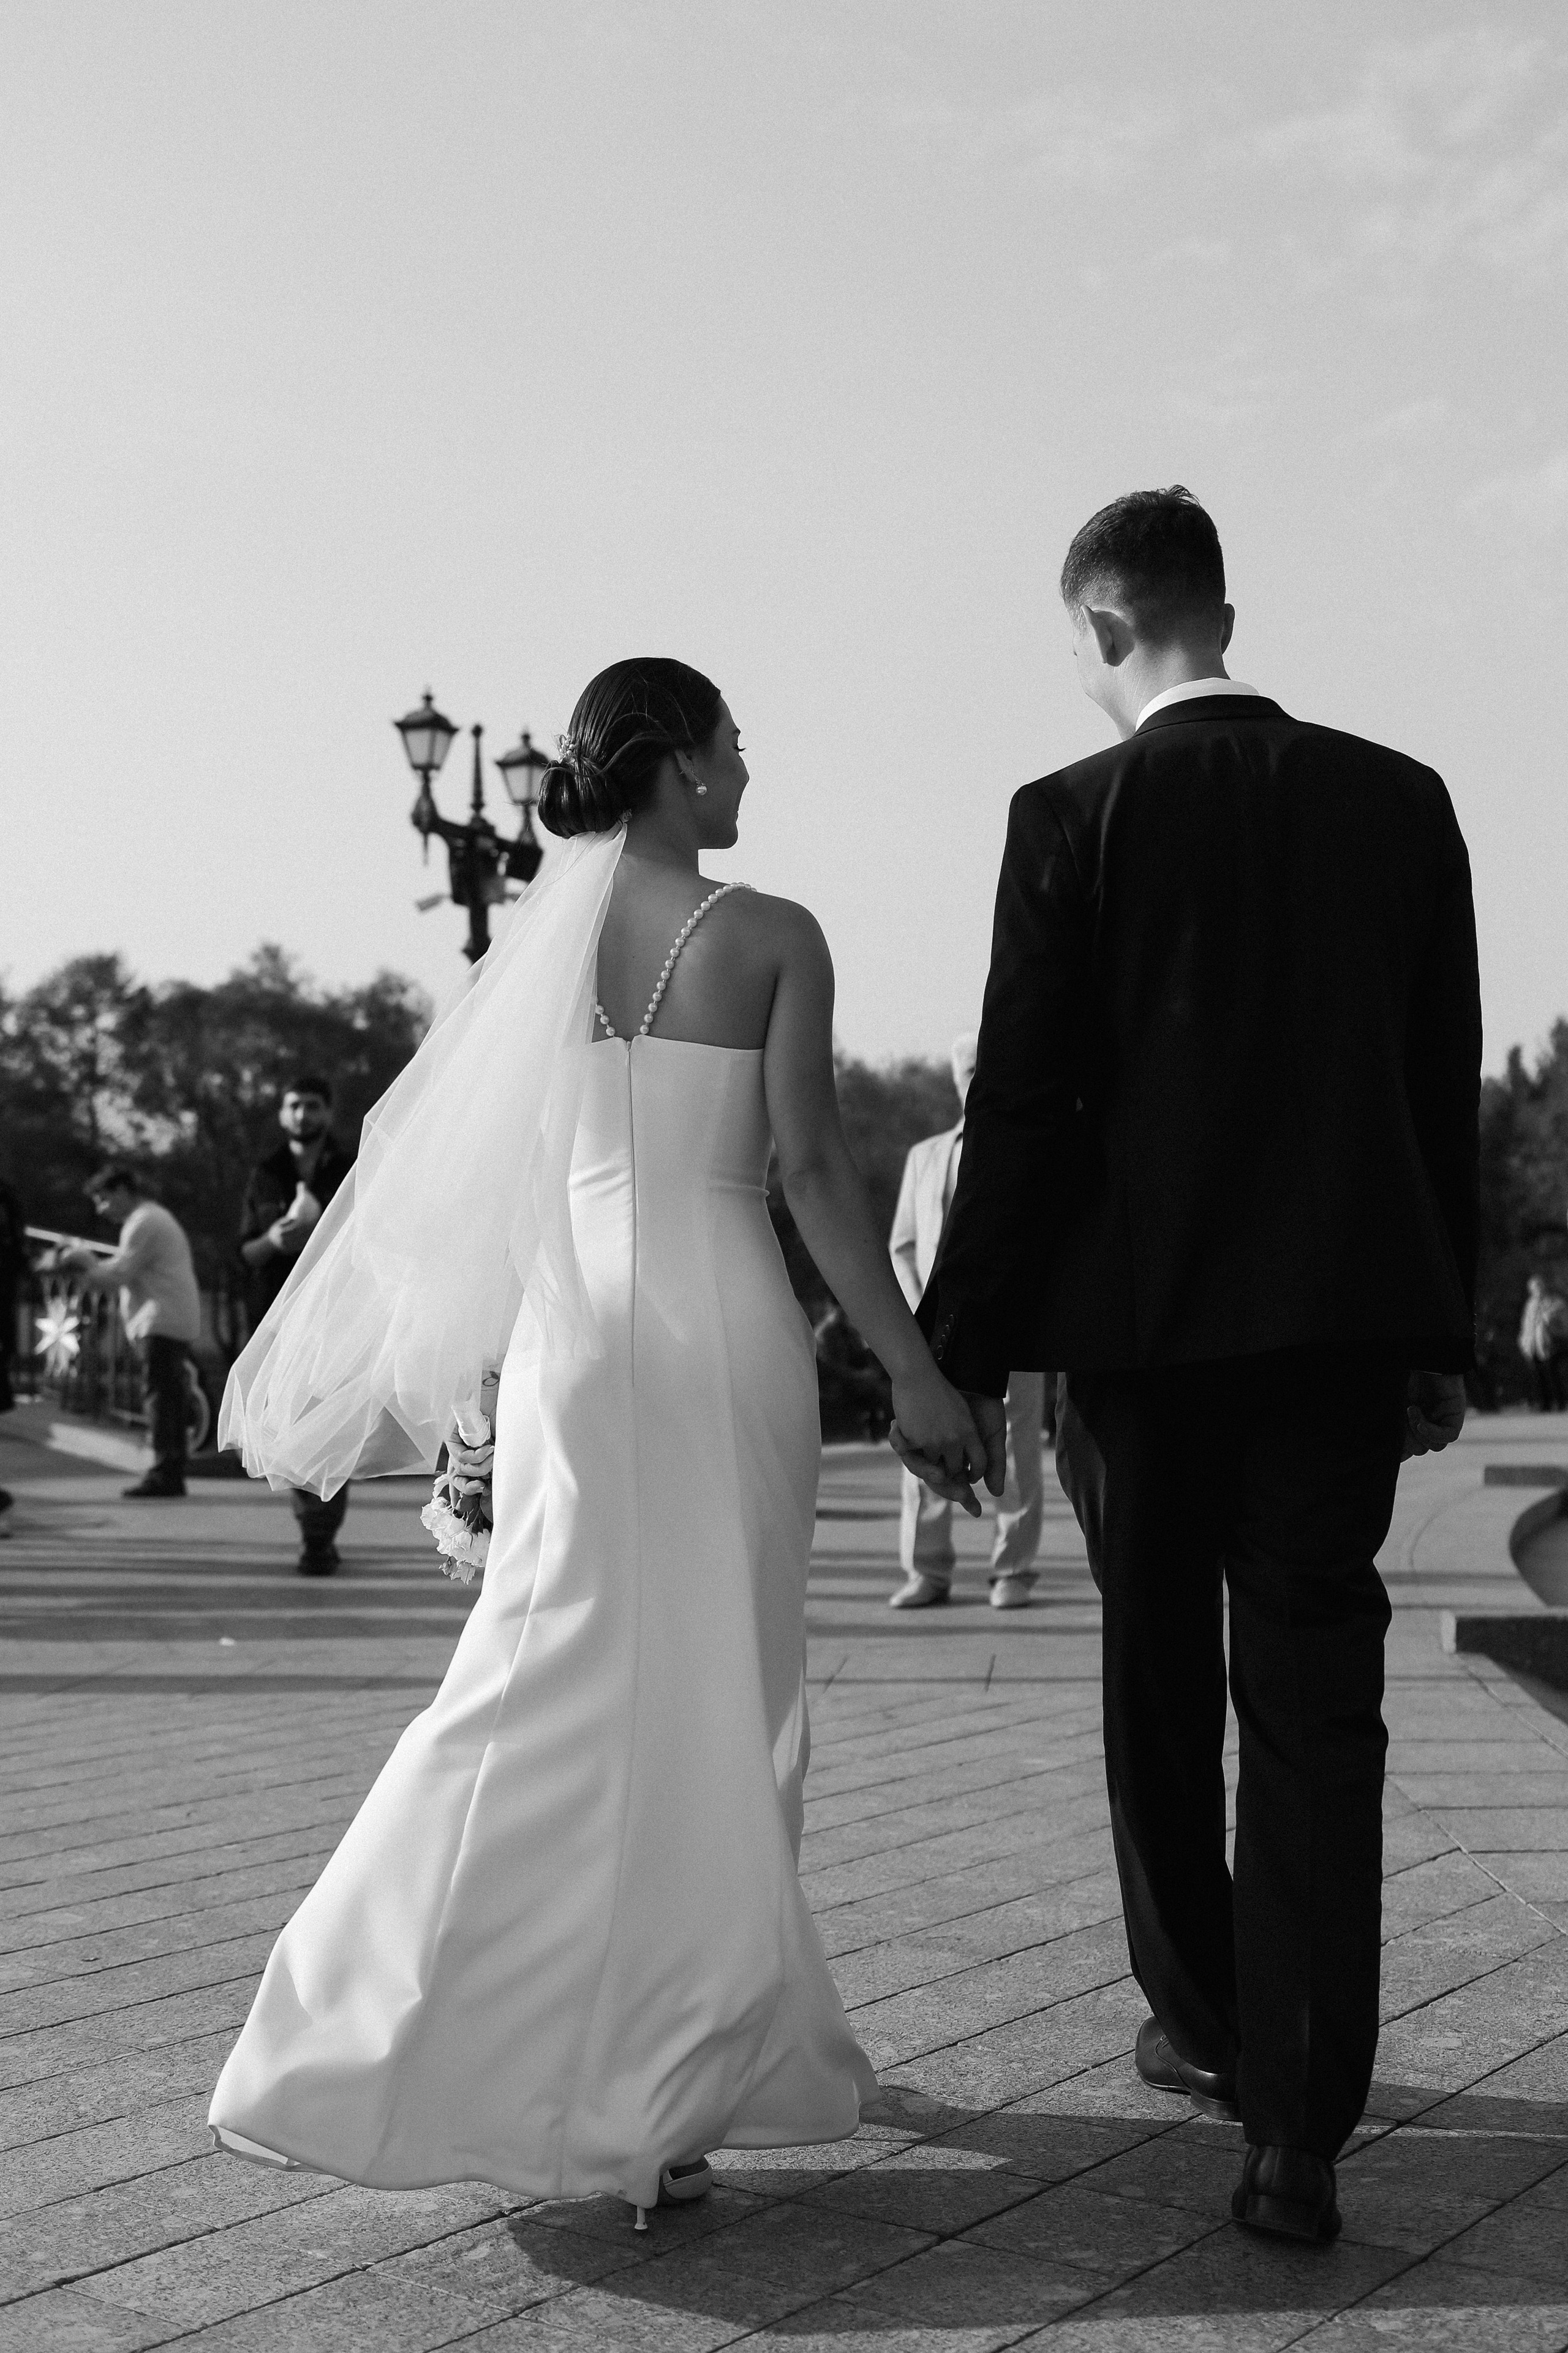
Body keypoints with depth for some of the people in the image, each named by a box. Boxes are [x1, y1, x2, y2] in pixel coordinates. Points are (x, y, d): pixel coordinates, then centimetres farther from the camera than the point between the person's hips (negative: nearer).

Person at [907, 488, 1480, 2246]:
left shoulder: (1074, 816, -6)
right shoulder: (1400, 800, 5)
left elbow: (1021, 1109, -8)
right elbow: (1446, 1091, 7)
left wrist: (958, 1352, -1)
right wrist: (1438, 1337, 14)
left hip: (1141, 1317, -2)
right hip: (1346, 1314, 2)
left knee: (1163, 1692, 16)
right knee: (1314, 1705, 3)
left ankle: (1204, 2023, 31)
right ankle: (1298, 2129, 0)